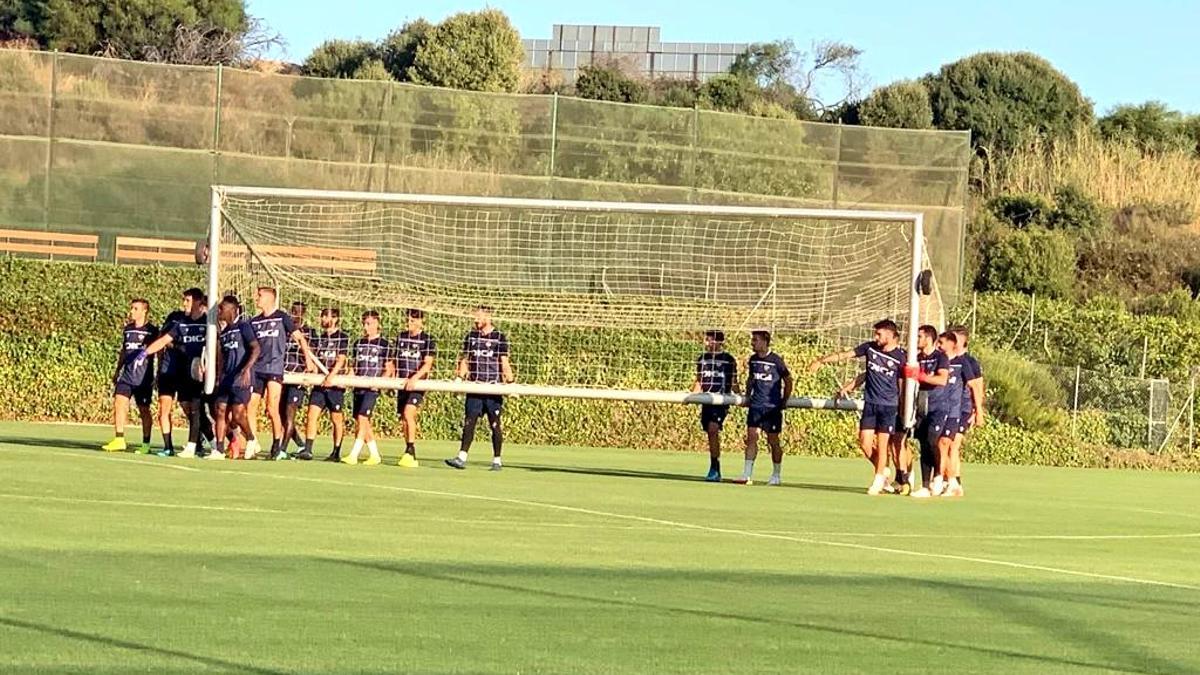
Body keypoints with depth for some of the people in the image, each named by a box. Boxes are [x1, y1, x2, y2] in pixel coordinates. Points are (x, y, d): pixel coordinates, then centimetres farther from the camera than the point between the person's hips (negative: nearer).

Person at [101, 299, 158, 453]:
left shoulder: (152, 331, -4)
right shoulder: (127, 329, 12)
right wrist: (117, 371, 23)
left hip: (144, 377, -5)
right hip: (127, 375, 5)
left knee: (144, 410, 2)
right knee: (119, 403, -8)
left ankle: (146, 443, 12)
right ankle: (119, 440, -6)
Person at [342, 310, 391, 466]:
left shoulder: (383, 344, 0)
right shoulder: (359, 343, 14)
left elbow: (388, 369, 1)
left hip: (372, 388, -6)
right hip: (358, 387, 6)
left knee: (362, 418, -16)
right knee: (361, 422, 6)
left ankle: (353, 455, -20)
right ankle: (375, 455, 16)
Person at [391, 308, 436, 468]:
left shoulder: (428, 340, -2)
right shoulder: (401, 337, 13)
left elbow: (427, 364, -10)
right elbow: (394, 361, 18)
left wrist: (414, 378, -24)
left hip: (417, 384, -6)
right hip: (402, 384, 6)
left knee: (408, 413, -22)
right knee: (404, 418, 5)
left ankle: (410, 451, -24)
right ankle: (410, 456, 12)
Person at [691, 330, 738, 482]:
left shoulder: (728, 360, 1)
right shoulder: (702, 359, 13)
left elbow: (734, 383, 5)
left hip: (722, 401, -5)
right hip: (706, 401, 5)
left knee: (713, 430, -21)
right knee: (711, 434, 7)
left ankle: (714, 469, -20)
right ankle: (717, 472, 15)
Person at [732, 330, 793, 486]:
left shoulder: (776, 360, -9)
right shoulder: (753, 359, 7)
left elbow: (788, 381, 0)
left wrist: (784, 401, 0)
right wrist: (747, 396, 14)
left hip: (772, 407, -4)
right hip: (755, 406, 4)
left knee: (773, 440, 4)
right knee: (751, 437, -6)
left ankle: (776, 475, 18)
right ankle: (747, 475, -7)